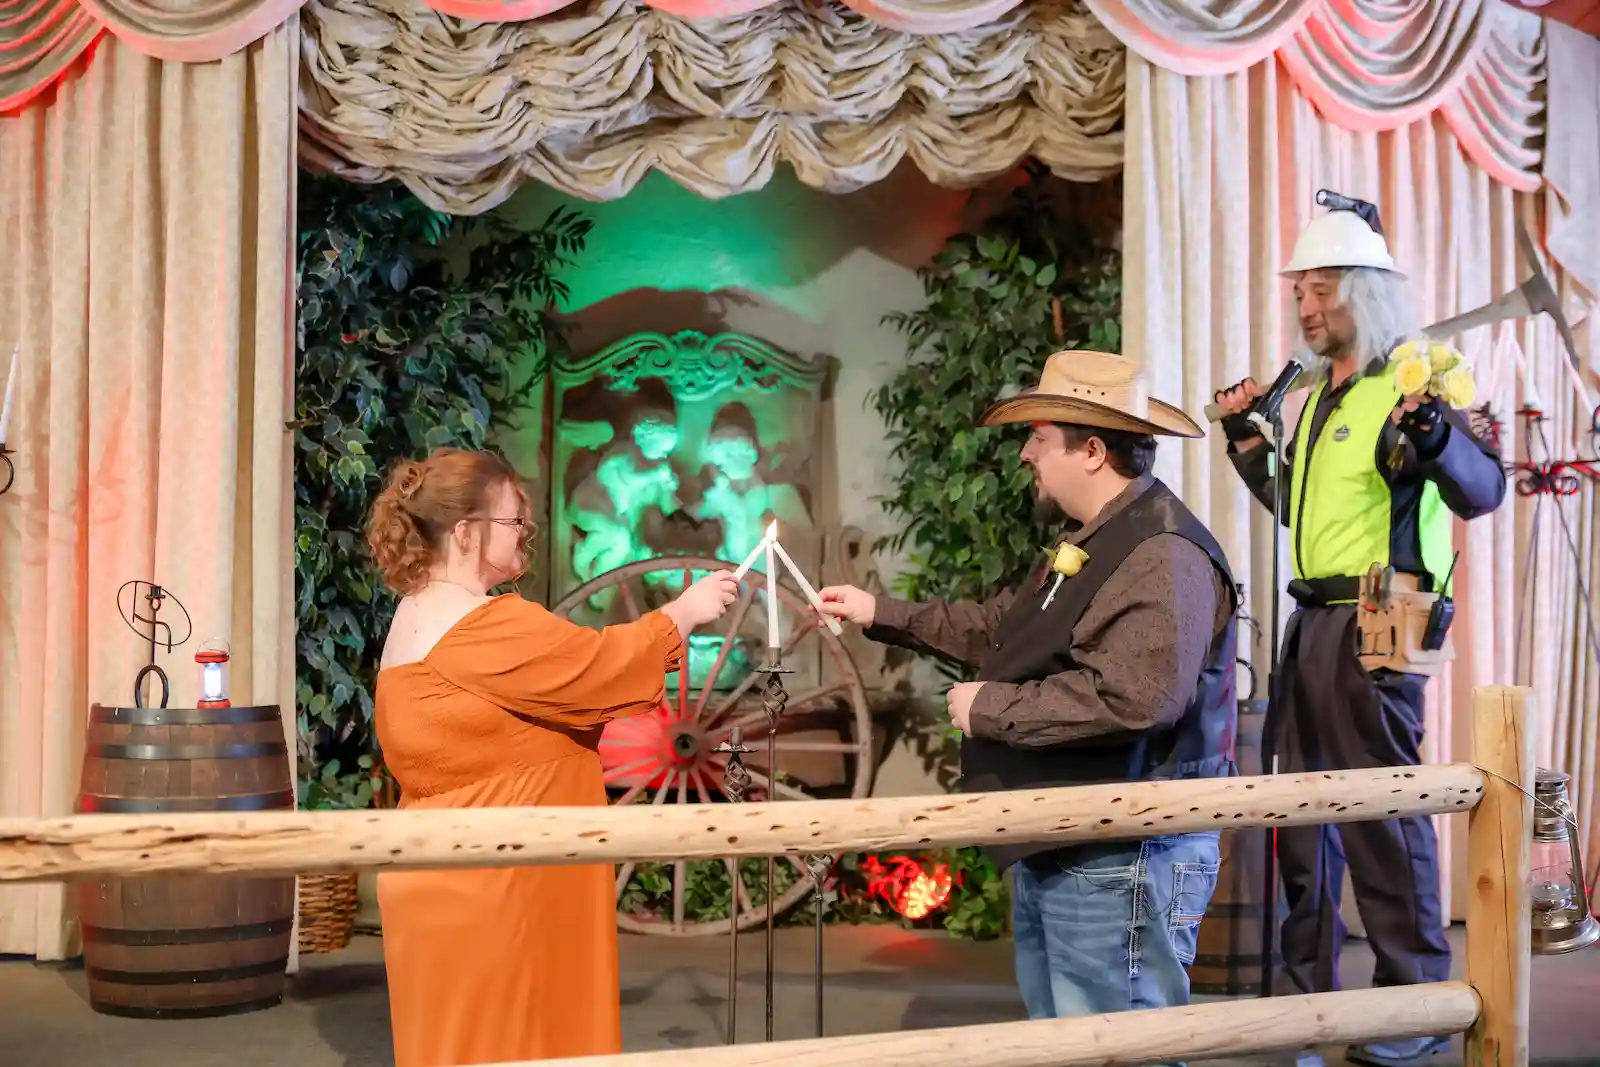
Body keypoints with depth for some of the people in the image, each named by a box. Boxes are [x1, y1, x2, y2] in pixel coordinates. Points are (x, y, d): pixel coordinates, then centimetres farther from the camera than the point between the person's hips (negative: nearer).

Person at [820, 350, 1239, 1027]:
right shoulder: (1085, 541, 16)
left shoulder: (1163, 557, -21)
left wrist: (989, 707, -21)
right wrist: (881, 615, 21)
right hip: (1053, 850, 11)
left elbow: (1129, 699, -33)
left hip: (1122, 862, -11)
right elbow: (1004, 627, 26)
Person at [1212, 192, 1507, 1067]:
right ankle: (1307, 988, 27)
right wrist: (1245, 442, 19)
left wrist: (1438, 440, -40)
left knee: (1384, 814, -4)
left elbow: (1484, 491, -21)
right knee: (1303, 811, 15)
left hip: (1373, 631, -9)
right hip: (1313, 623, 9)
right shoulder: (1320, 394, 16)